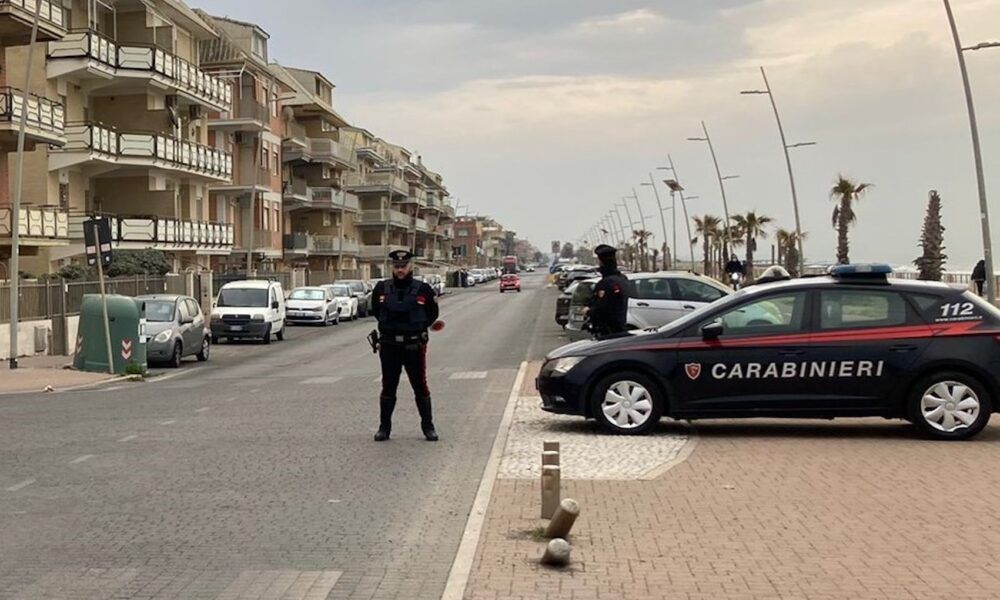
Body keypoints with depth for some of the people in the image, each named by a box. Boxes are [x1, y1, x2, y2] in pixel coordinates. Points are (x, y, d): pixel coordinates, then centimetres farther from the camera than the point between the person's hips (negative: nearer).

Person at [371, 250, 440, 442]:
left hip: (414, 346, -1)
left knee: (420, 387, 5)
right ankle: (384, 427, 19)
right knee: (388, 388, 9)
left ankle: (428, 426, 16)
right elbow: (375, 311, 17)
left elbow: (432, 314, 10)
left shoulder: (422, 290, -4)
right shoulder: (381, 289, 0)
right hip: (389, 347, 1)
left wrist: (418, 327, 3)